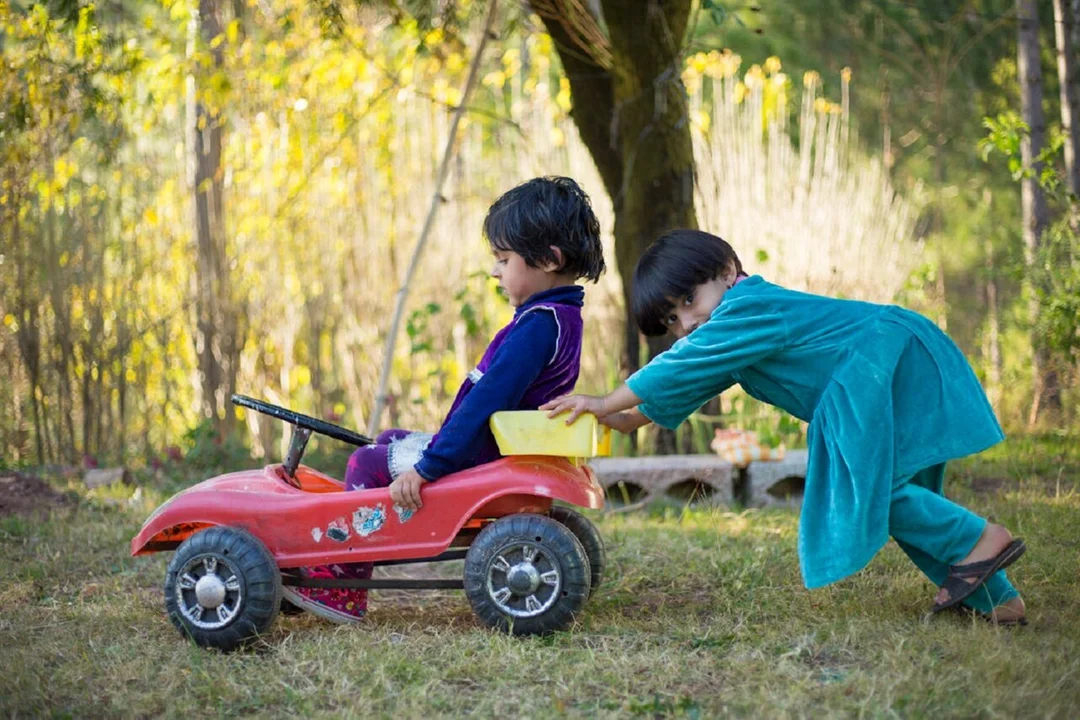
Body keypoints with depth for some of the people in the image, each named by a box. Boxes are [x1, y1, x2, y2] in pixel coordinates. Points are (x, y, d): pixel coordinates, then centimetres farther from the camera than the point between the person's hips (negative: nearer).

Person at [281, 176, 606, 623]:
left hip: (481, 458, -11)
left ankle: (341, 587, -2)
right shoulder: (560, 317, 12)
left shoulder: (540, 324, -21)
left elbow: (488, 401, -27)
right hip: (494, 452, 11)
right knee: (388, 441, 20)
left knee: (368, 465, -8)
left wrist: (429, 466, -27)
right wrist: (439, 449, 25)